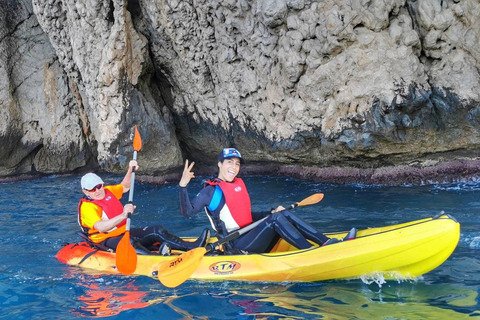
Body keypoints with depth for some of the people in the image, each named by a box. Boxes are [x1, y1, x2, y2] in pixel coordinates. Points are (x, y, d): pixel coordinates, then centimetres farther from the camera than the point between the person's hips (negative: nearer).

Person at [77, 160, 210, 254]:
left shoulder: (108, 191, 9)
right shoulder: (87, 206, -15)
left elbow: (124, 187, 30)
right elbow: (100, 227, -33)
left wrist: (130, 171, 12)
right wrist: (123, 215, -45)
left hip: (124, 233, 8)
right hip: (107, 241, -8)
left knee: (157, 230, -10)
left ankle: (192, 246, -28)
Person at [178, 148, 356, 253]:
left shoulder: (239, 184, 16)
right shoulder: (212, 190, -8)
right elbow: (187, 212, -19)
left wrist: (270, 213, 11)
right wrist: (183, 186, -33)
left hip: (249, 239, 8)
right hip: (235, 246, -8)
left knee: (284, 214, -5)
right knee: (276, 219, -23)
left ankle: (326, 241, -15)